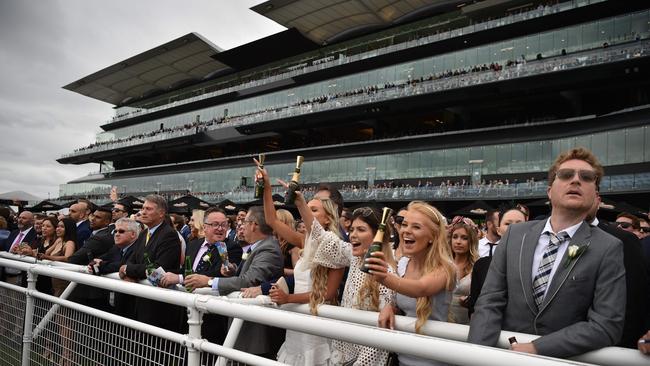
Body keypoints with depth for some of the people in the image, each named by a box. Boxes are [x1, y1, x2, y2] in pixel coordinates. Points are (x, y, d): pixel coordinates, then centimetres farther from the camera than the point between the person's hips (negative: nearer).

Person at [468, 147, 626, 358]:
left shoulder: (608, 250, -5)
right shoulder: (515, 234, 2)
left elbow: (607, 326, -10)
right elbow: (490, 302, -1)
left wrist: (536, 349, -17)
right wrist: (477, 354, -15)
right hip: (505, 354, 1)